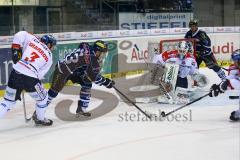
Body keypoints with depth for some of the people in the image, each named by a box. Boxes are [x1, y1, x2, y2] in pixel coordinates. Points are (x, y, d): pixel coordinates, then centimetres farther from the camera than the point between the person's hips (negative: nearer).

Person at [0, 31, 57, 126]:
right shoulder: (49, 57, 10)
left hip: (16, 73, 3)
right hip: (30, 78, -3)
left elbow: (19, 35, -2)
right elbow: (40, 74, 6)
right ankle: (40, 119, 39)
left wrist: (15, 49, 5)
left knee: (8, 101, 17)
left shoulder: (33, 40, 13)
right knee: (42, 98, 25)